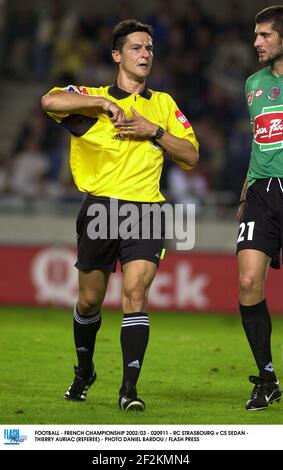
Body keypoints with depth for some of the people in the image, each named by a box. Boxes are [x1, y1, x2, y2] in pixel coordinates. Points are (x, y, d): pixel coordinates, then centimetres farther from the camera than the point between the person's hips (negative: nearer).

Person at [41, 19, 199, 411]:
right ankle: (84, 371, 34)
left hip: (146, 209, 1)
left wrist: (155, 131, -4)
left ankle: (130, 388, -17)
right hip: (100, 208, -1)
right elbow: (50, 101, -14)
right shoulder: (94, 99, 6)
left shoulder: (163, 104, 16)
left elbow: (191, 156, 9)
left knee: (136, 294, -15)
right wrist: (104, 102, -13)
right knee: (90, 300, 9)